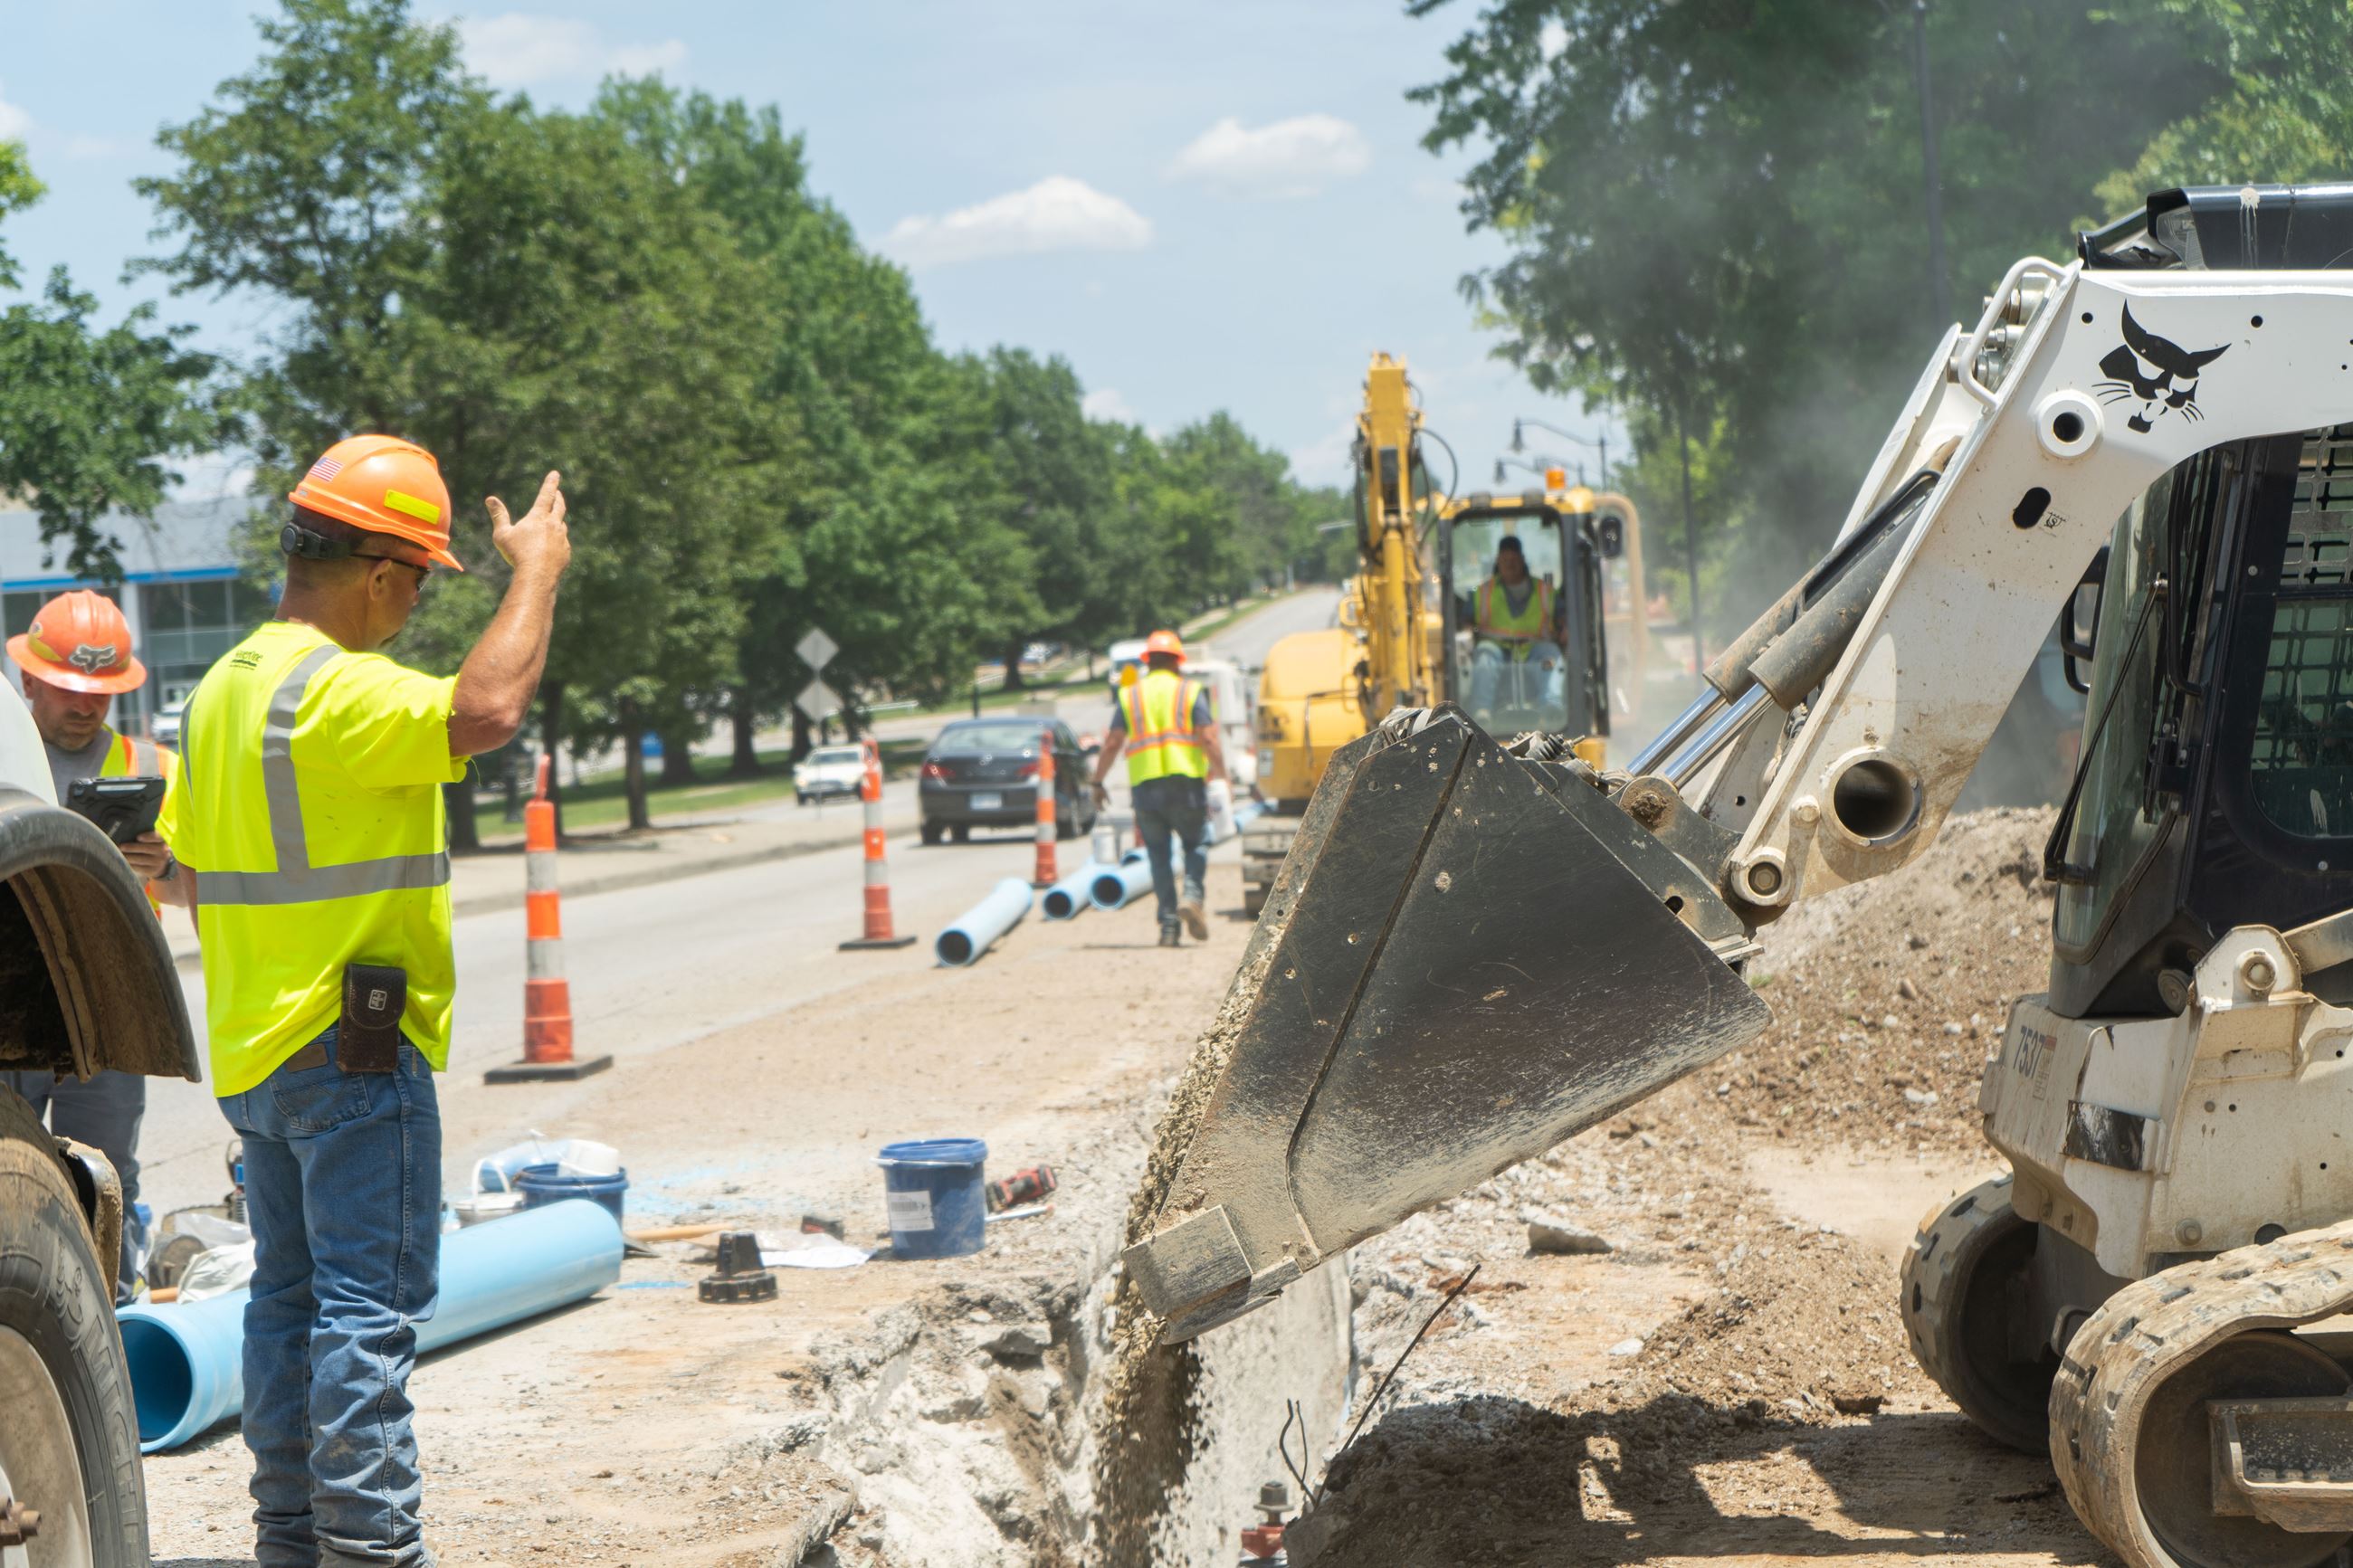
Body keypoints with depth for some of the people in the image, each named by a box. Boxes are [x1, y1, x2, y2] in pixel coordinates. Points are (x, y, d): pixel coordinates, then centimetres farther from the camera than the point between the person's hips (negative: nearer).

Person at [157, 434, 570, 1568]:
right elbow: (484, 711, -34)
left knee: (291, 1294, 15)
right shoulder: (336, 689, -18)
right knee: (371, 1306, -6)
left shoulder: (222, 688, 13)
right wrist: (536, 570, -21)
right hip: (352, 1048, -9)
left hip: (254, 1048, 9)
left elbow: (189, 864, 18)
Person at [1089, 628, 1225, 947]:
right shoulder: (1190, 691, 5)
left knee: (1158, 854, 9)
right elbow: (1208, 738, -6)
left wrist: (1098, 782, 13)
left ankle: (1168, 922, 2)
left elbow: (1112, 743, 6)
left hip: (1144, 786, 2)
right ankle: (1192, 895, -12)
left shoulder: (1129, 697, 12)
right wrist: (1221, 774, -2)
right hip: (1185, 783, -2)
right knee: (1195, 843, 12)